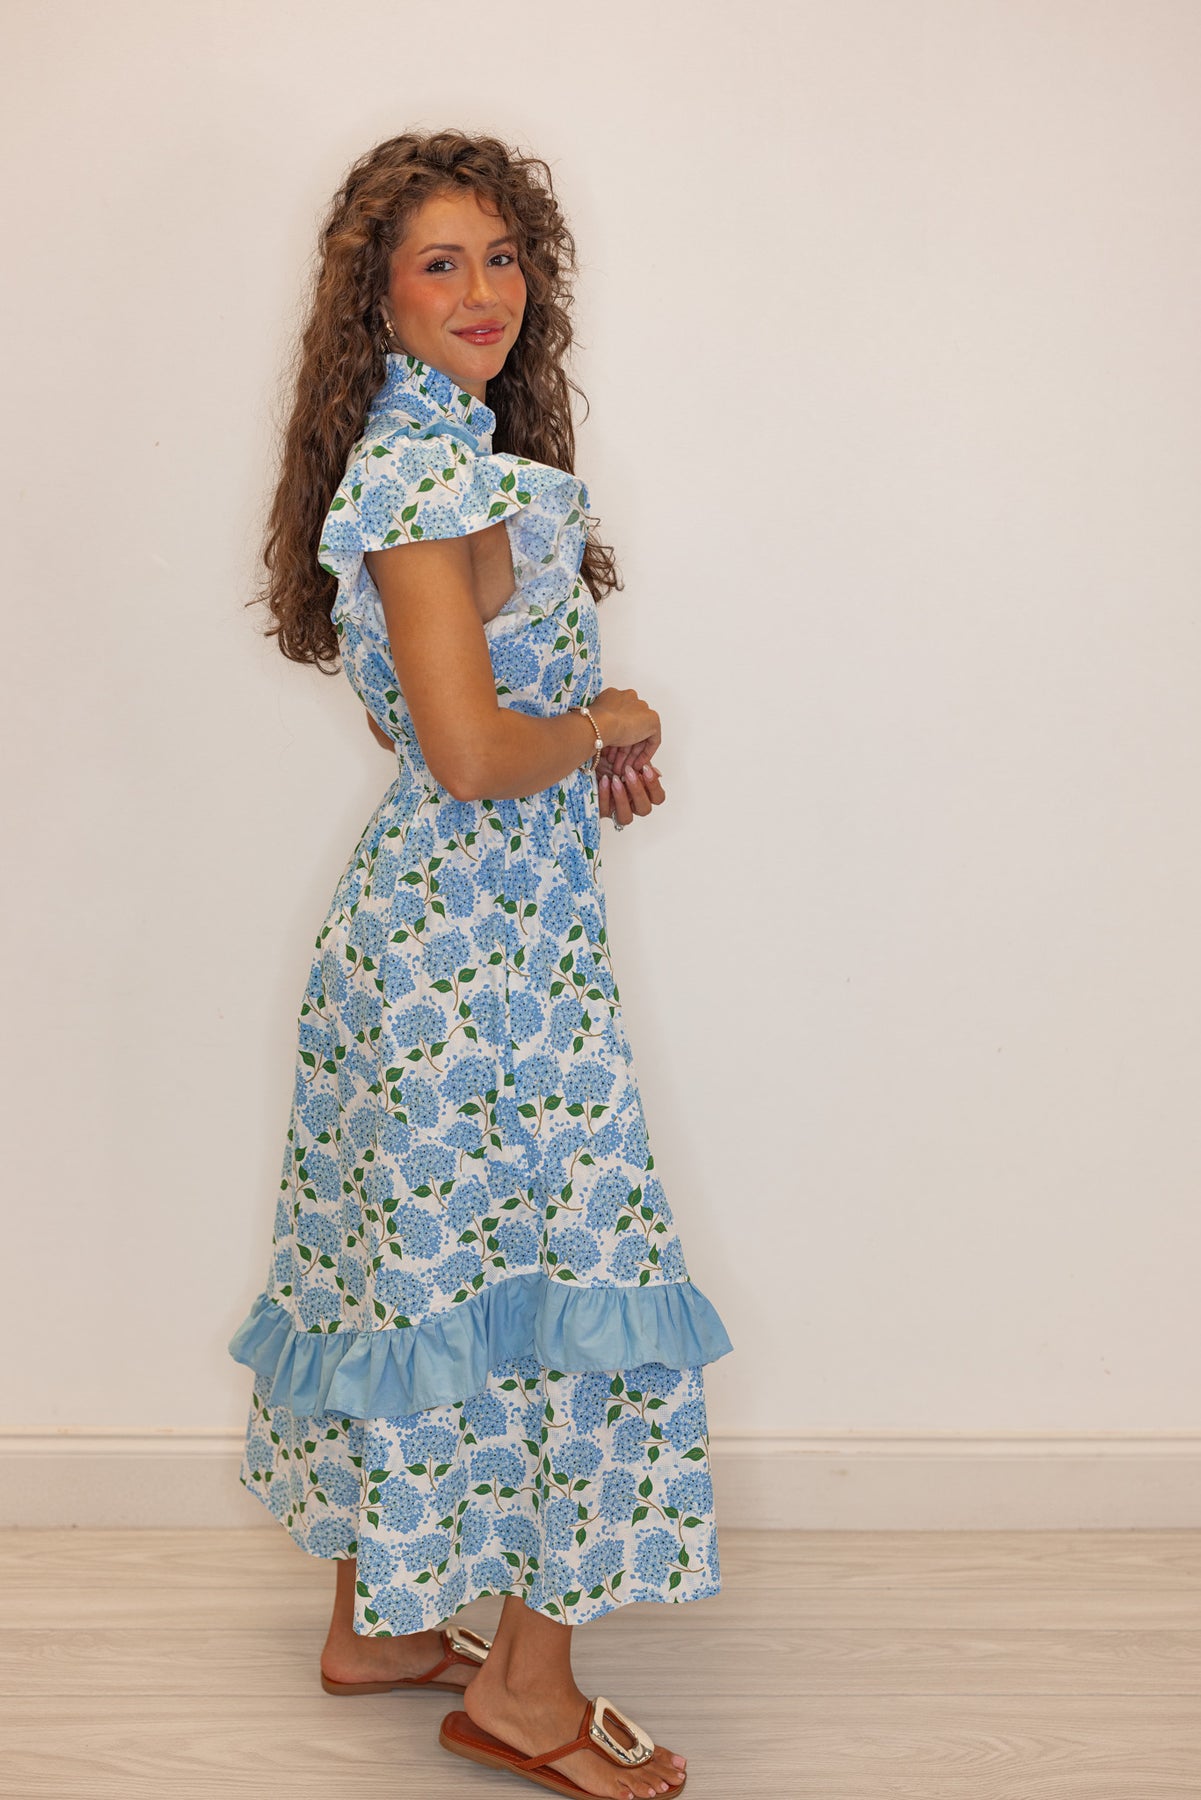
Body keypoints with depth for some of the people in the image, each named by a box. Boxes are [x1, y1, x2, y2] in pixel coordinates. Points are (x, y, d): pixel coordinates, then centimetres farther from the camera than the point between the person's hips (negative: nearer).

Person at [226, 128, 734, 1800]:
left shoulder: (436, 452, 13)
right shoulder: (428, 474, -18)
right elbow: (472, 751, -24)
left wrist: (587, 751, 6)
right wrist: (611, 722, -7)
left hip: (425, 914, 10)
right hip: (489, 931, -10)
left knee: (415, 1261, 15)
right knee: (560, 1264, -2)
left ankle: (377, 1617, 29)